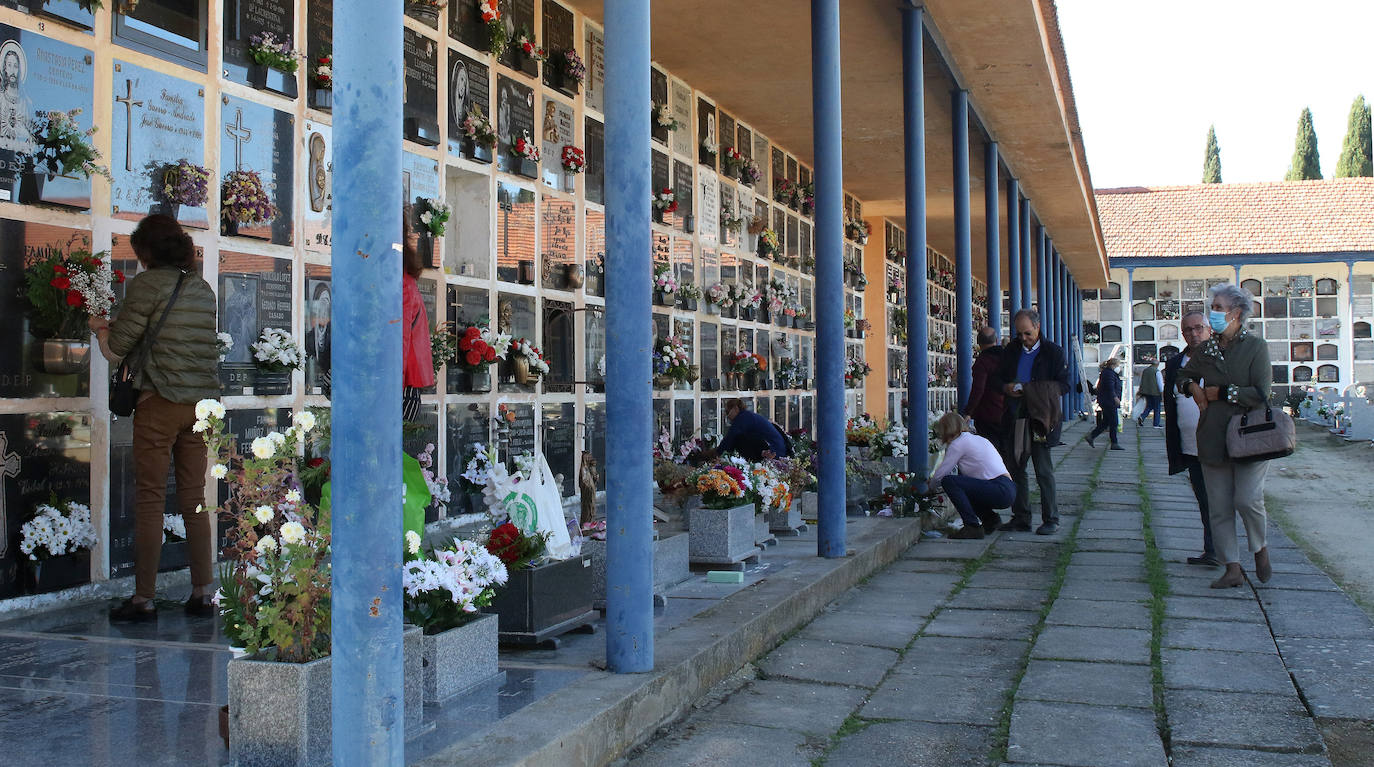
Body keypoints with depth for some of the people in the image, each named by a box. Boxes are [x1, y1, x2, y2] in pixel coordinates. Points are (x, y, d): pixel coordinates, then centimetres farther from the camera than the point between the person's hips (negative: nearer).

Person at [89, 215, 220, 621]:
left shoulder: (146, 284, -6)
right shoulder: (202, 288, 13)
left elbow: (115, 350, -5)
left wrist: (99, 328, 18)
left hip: (160, 402, -6)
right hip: (201, 403, 6)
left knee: (150, 499, 0)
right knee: (194, 498, 10)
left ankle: (144, 599, 4)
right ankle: (203, 593, 13)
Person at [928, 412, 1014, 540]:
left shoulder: (958, 443, -5)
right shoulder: (976, 438, 21)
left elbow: (940, 475, -3)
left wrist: (930, 487, 17)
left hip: (1001, 490, -9)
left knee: (948, 481, -13)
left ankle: (973, 527, -13)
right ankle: (990, 518, 17)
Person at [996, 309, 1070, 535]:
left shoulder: (1053, 352, -1)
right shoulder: (1011, 351, 12)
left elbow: (1063, 385, -4)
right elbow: (999, 379, 21)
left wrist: (1030, 389, -16)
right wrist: (1007, 388, -4)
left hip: (1040, 420, -5)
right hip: (1014, 419, 5)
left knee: (1044, 471, -4)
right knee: (1015, 470, 7)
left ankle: (1050, 519, 5)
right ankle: (1020, 518, 15)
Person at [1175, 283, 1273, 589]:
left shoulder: (1256, 346, -4)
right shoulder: (1207, 349, 11)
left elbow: (1261, 394, -13)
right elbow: (1183, 375, 26)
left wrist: (1220, 392, -8)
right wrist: (1192, 387, 4)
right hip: (1213, 438, 5)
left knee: (1247, 500, -14)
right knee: (1219, 508, 3)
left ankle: (1260, 548, 15)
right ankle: (1233, 568, 11)